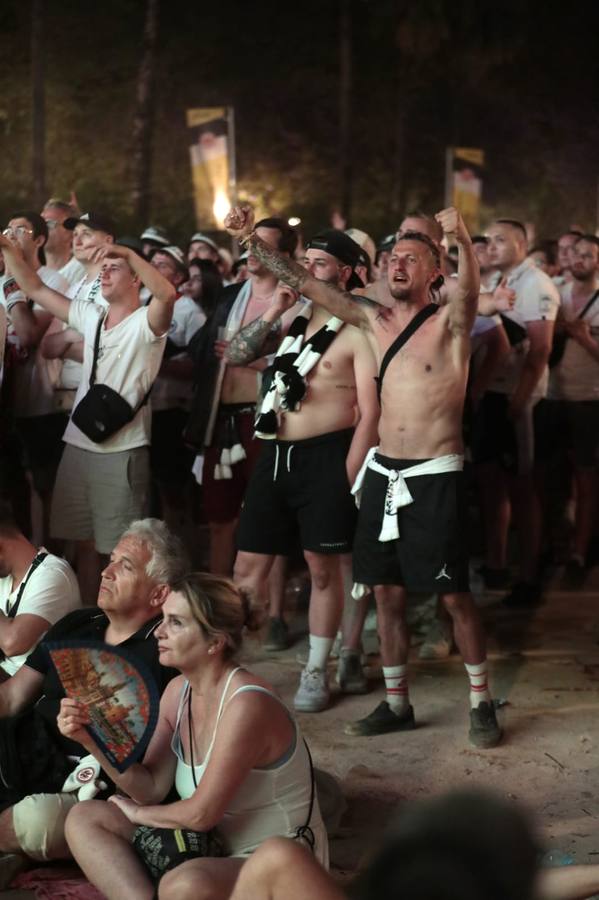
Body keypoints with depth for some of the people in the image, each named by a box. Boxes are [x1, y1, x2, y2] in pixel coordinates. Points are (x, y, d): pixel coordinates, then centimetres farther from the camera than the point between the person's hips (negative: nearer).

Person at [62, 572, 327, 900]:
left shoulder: (246, 705, -24)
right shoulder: (178, 691, 2)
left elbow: (201, 814, -21)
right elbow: (151, 788, 3)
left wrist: (137, 813, -2)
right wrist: (92, 739, -11)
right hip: (214, 850, 9)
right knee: (85, 819, 0)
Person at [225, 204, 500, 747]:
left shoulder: (449, 322, -6)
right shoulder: (375, 320, 9)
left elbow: (470, 288, -28)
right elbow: (304, 283, 6)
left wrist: (463, 239, -48)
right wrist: (252, 241, -2)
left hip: (435, 477, -5)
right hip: (383, 473, 6)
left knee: (454, 595, -2)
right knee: (387, 592, 9)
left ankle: (481, 703, 10)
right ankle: (396, 703, 19)